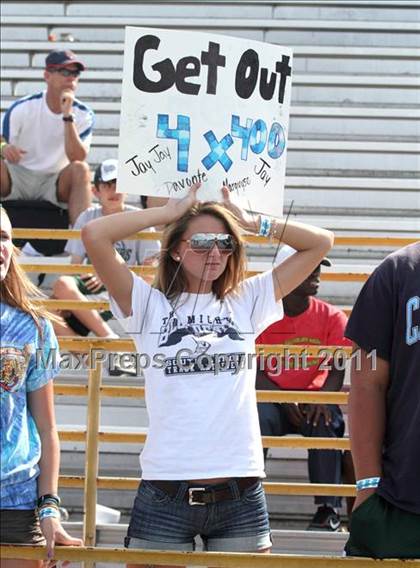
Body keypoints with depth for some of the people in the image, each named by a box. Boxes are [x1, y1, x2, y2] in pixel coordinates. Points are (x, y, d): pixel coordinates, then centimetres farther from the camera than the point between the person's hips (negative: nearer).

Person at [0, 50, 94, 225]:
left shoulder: (83, 115, -5)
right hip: (18, 177, 0)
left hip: (55, 183, 0)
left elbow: (77, 158, -19)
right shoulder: (22, 108, -6)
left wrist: (68, 116, -26)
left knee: (81, 169, -28)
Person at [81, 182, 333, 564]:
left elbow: (320, 242, 14)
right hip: (166, 493, -2)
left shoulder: (247, 302, 12)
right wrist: (170, 212, 2)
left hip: (240, 496, 2)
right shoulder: (150, 306, 4)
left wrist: (252, 222, 9)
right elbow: (94, 236, -6)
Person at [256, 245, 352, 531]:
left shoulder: (332, 317, 2)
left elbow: (338, 367, -5)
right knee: (258, 417, -34)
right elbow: (252, 371, -5)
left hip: (315, 399, 1)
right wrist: (284, 402, -21)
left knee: (327, 421, -32)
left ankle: (329, 509, -30)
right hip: (272, 399, -1)